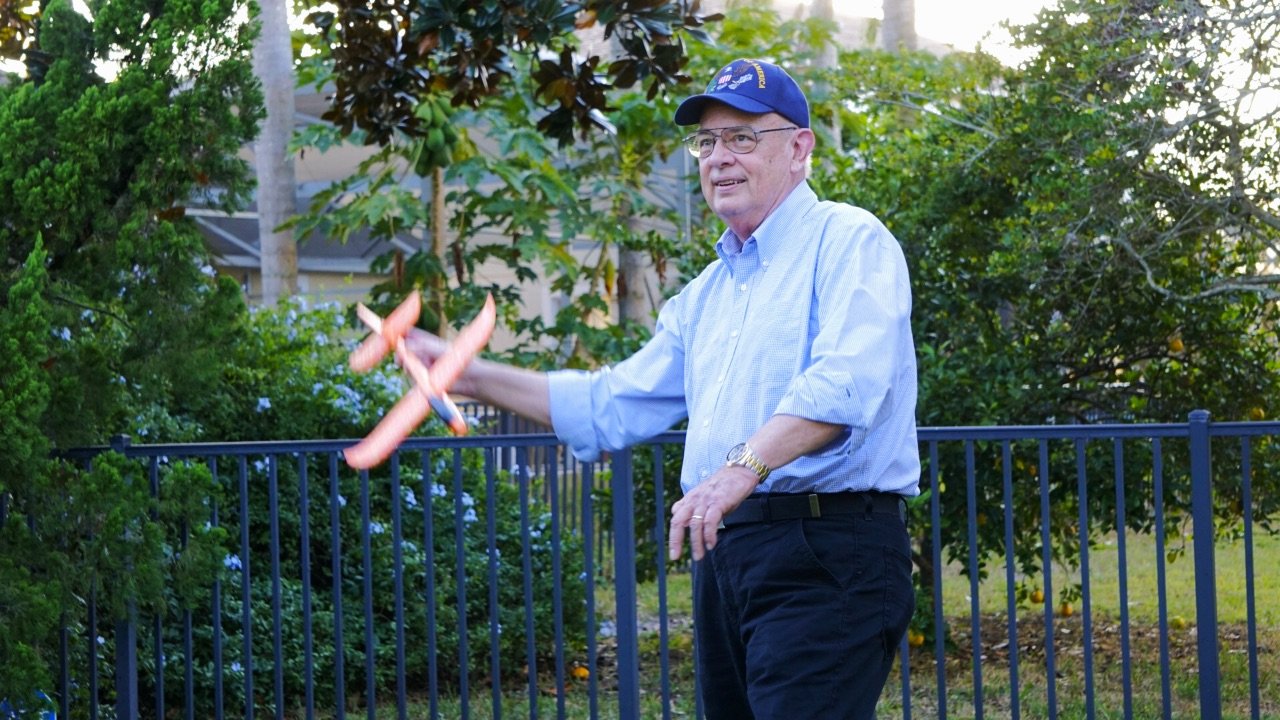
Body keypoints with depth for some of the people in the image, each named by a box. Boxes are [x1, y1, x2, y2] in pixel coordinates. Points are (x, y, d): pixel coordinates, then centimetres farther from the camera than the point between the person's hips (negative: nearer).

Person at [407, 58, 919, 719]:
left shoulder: (848, 241, -4)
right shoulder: (704, 296, 23)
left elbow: (845, 382, -22)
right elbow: (609, 408, 28)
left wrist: (743, 466, -34)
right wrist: (469, 377, 21)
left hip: (826, 557, -8)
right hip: (723, 553, 8)